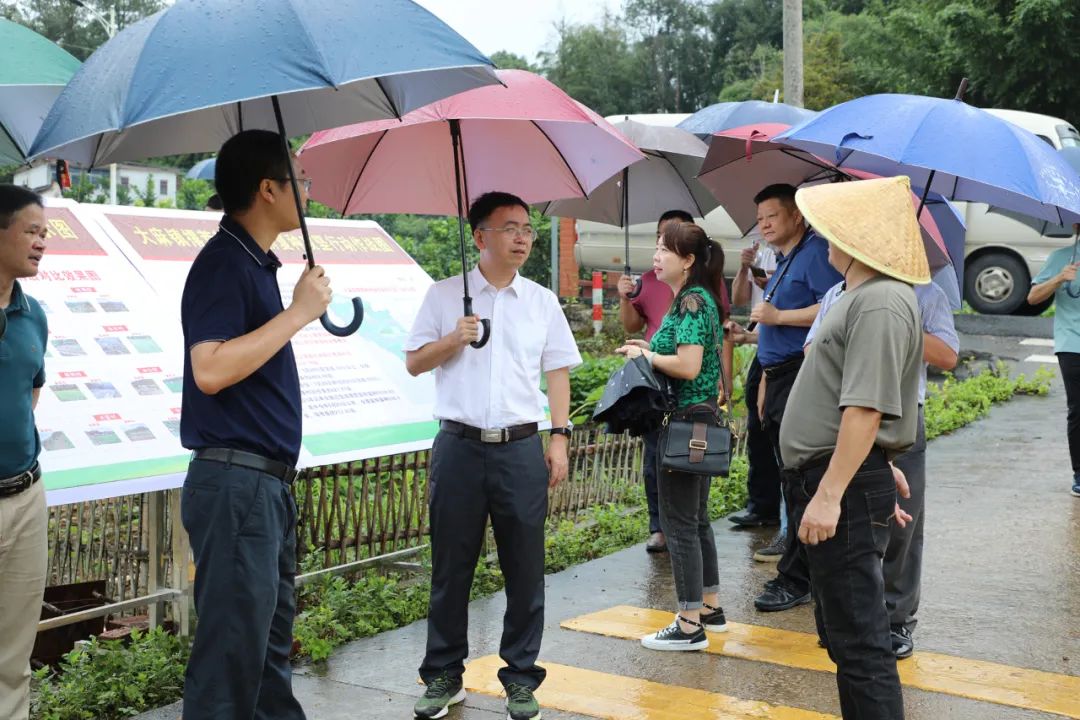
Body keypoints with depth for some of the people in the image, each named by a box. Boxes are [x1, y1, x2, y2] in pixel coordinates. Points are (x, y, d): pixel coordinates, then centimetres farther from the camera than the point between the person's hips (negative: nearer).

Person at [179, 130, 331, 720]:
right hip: (235, 484, -10)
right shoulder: (224, 262, -14)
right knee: (233, 649, -5)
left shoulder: (256, 263, 15)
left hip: (269, 483, 10)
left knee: (270, 642, 17)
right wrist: (298, 312, -20)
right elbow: (210, 369, -26)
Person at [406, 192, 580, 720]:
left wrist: (559, 438, 2)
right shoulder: (445, 295, 5)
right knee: (450, 566, 6)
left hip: (521, 448, 1)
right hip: (459, 445, -1)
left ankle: (521, 677, 17)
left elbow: (557, 373, 10)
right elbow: (414, 363, 7)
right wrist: (452, 340, -11)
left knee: (525, 567, 4)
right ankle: (444, 676, 19)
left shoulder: (542, 301, 9)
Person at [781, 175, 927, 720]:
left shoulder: (879, 303, -19)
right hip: (828, 481, 11)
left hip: (845, 487, -11)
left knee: (859, 643, -7)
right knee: (846, 634, 20)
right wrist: (882, 466, 30)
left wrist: (829, 495, -26)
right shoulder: (863, 297, 15)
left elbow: (865, 409, -25)